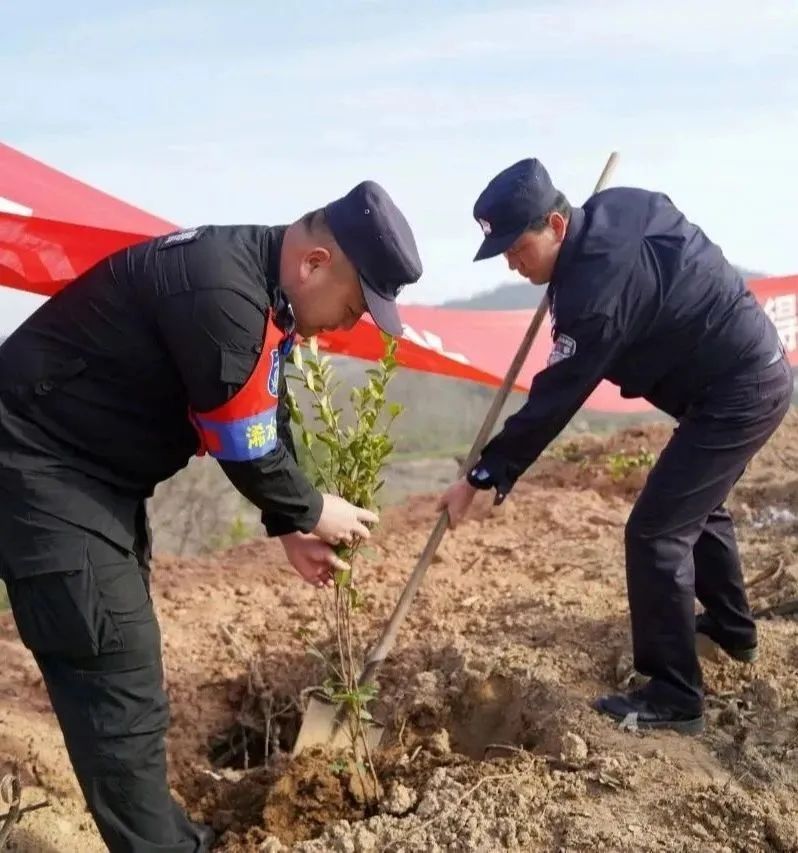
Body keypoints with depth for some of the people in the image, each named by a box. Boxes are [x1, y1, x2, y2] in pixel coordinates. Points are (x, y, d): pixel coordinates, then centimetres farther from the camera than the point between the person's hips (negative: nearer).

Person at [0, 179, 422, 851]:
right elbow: (243, 446, -19)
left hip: (92, 471, 11)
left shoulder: (257, 280, 5)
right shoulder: (221, 292, -28)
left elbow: (268, 426, 13)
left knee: (122, 679, 19)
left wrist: (291, 529, 12)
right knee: (122, 692, -7)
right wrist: (309, 514, -2)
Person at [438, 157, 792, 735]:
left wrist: (481, 479, -16)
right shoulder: (618, 205, -3)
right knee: (698, 508, 26)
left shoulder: (596, 290, -28)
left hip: (736, 395, -10)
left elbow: (551, 404, -23)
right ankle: (732, 627, 46)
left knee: (657, 533, -9)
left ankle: (674, 699, 1)